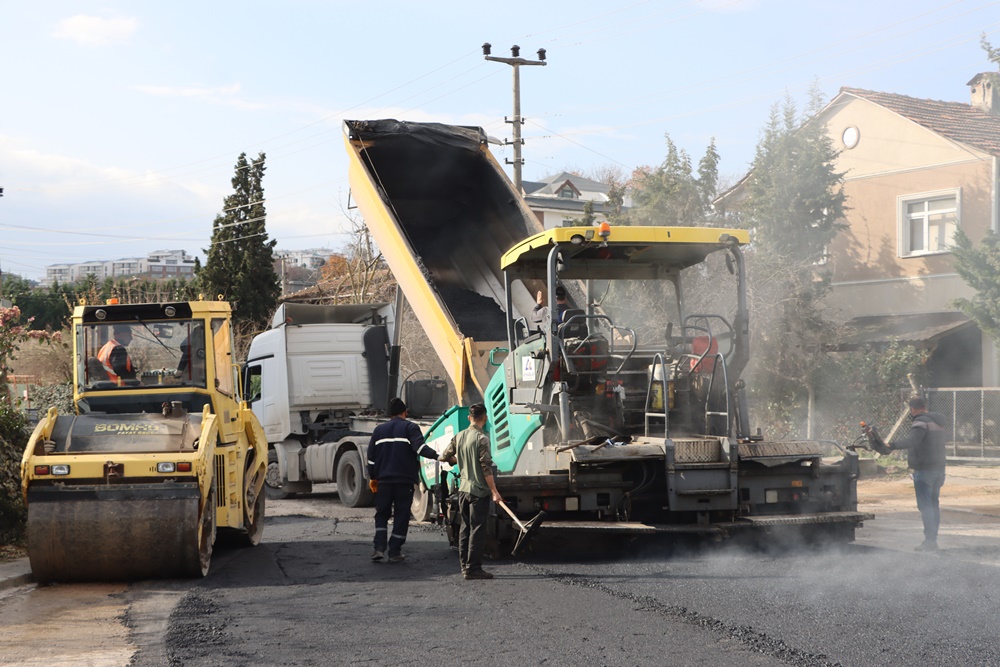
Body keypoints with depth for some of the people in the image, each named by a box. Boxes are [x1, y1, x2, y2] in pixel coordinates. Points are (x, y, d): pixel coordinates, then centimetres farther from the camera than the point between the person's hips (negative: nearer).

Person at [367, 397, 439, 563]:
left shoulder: (379, 430, 12)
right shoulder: (410, 428, -1)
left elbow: (371, 456, 14)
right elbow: (420, 447, -20)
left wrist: (373, 477, 22)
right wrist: (437, 456, -28)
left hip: (384, 480, 3)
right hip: (404, 480, -3)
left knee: (381, 514, 13)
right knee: (401, 516, 4)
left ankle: (379, 548, -1)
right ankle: (395, 552, 2)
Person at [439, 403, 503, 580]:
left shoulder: (459, 437, 6)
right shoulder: (482, 439, -15)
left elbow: (445, 457, 14)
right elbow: (486, 467, -18)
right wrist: (494, 491, -15)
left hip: (463, 489, 7)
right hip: (479, 491, -7)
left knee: (465, 528, 14)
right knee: (477, 530, -4)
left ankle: (465, 565, 18)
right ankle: (472, 568, -6)